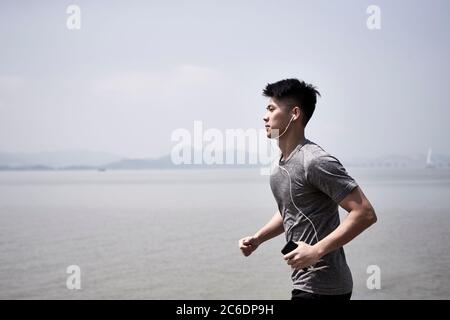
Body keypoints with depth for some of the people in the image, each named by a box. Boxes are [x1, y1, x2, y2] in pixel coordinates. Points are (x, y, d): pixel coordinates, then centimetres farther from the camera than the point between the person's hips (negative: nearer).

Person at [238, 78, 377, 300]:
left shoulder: (315, 162, -18)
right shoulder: (280, 166, 12)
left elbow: (365, 214, -21)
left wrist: (316, 251, -24)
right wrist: (258, 238, 11)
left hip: (321, 288, -9)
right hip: (303, 281, 9)